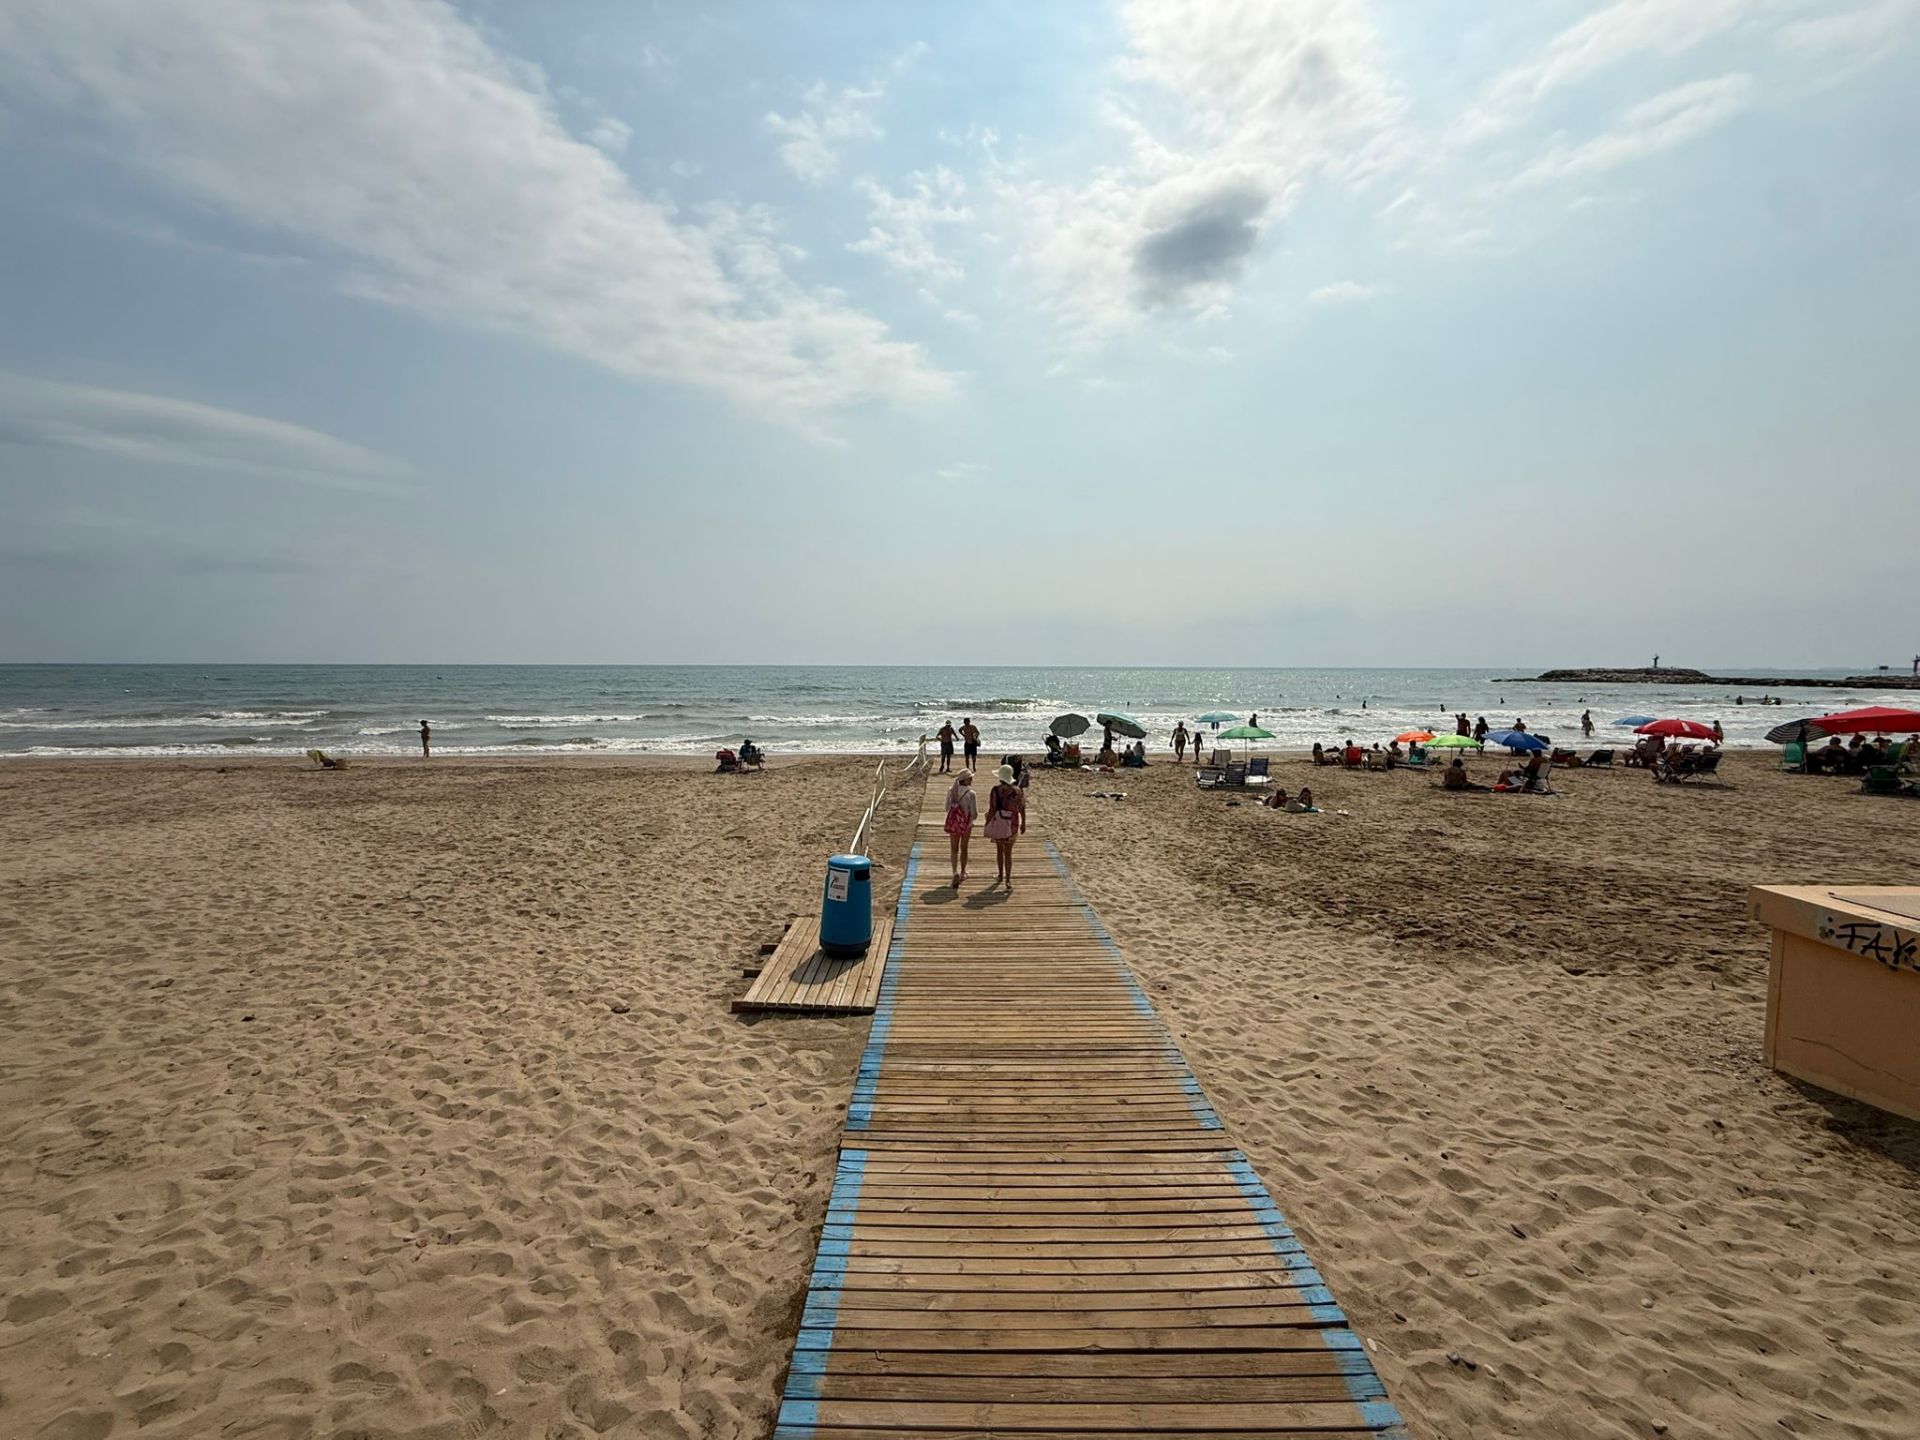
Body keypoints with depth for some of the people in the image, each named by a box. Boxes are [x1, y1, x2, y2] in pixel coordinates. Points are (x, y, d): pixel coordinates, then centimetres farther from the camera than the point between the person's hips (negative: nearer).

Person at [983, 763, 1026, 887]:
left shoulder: (995, 790, -14)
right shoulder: (1017, 790, -6)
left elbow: (992, 810, -13)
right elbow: (1022, 809, -1)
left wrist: (987, 825, -3)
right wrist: (1023, 824, 12)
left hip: (998, 823, -1)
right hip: (1012, 824, 1)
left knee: (999, 850, 19)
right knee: (1008, 852, 8)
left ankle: (1000, 875, 33)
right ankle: (1008, 880, 1)